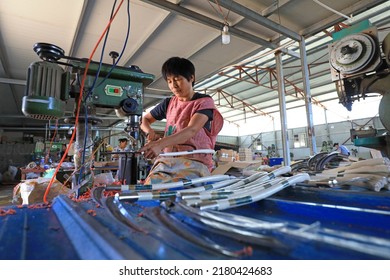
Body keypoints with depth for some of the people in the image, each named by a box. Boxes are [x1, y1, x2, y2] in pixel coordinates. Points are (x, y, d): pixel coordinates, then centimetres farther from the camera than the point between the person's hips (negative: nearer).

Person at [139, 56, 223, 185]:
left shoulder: (204, 101, 1)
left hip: (194, 161, -4)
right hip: (166, 161, 4)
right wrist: (150, 133, 2)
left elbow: (191, 130, -16)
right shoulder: (168, 103, 17)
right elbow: (144, 120, 26)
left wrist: (160, 144, -31)